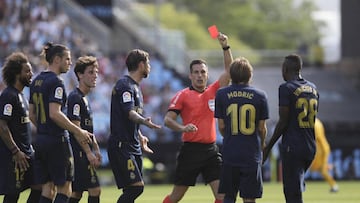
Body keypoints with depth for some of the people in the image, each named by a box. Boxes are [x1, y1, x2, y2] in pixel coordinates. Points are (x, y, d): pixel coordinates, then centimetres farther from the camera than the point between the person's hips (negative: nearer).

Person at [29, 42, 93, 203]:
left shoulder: (36, 81, 13)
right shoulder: (56, 82, -14)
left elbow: (32, 114, 16)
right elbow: (54, 113, -23)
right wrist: (78, 131, -18)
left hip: (40, 140, 9)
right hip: (57, 141, -9)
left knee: (48, 188, 9)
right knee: (64, 189, -2)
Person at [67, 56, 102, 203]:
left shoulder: (84, 98, 17)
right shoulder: (75, 98, -13)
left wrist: (96, 149, 22)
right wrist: (89, 153, -19)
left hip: (84, 153, 10)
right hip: (79, 152, -10)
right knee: (95, 189, -10)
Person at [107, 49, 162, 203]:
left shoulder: (135, 86, 20)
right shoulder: (125, 85, -11)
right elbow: (129, 112, -27)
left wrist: (140, 136, 41)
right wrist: (144, 121, -45)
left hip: (133, 146, 10)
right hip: (121, 145, -10)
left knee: (132, 190, 6)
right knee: (136, 187, -17)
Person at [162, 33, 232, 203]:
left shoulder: (213, 92, 11)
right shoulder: (183, 95, -1)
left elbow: (229, 71, 7)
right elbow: (168, 119, -6)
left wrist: (225, 47, -4)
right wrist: (183, 128, -25)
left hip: (211, 149, 4)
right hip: (191, 149, -4)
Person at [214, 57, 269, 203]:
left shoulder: (221, 94, -1)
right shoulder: (259, 96, -3)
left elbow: (221, 126, 2)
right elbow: (262, 128, 1)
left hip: (230, 154, 1)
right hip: (252, 155, -1)